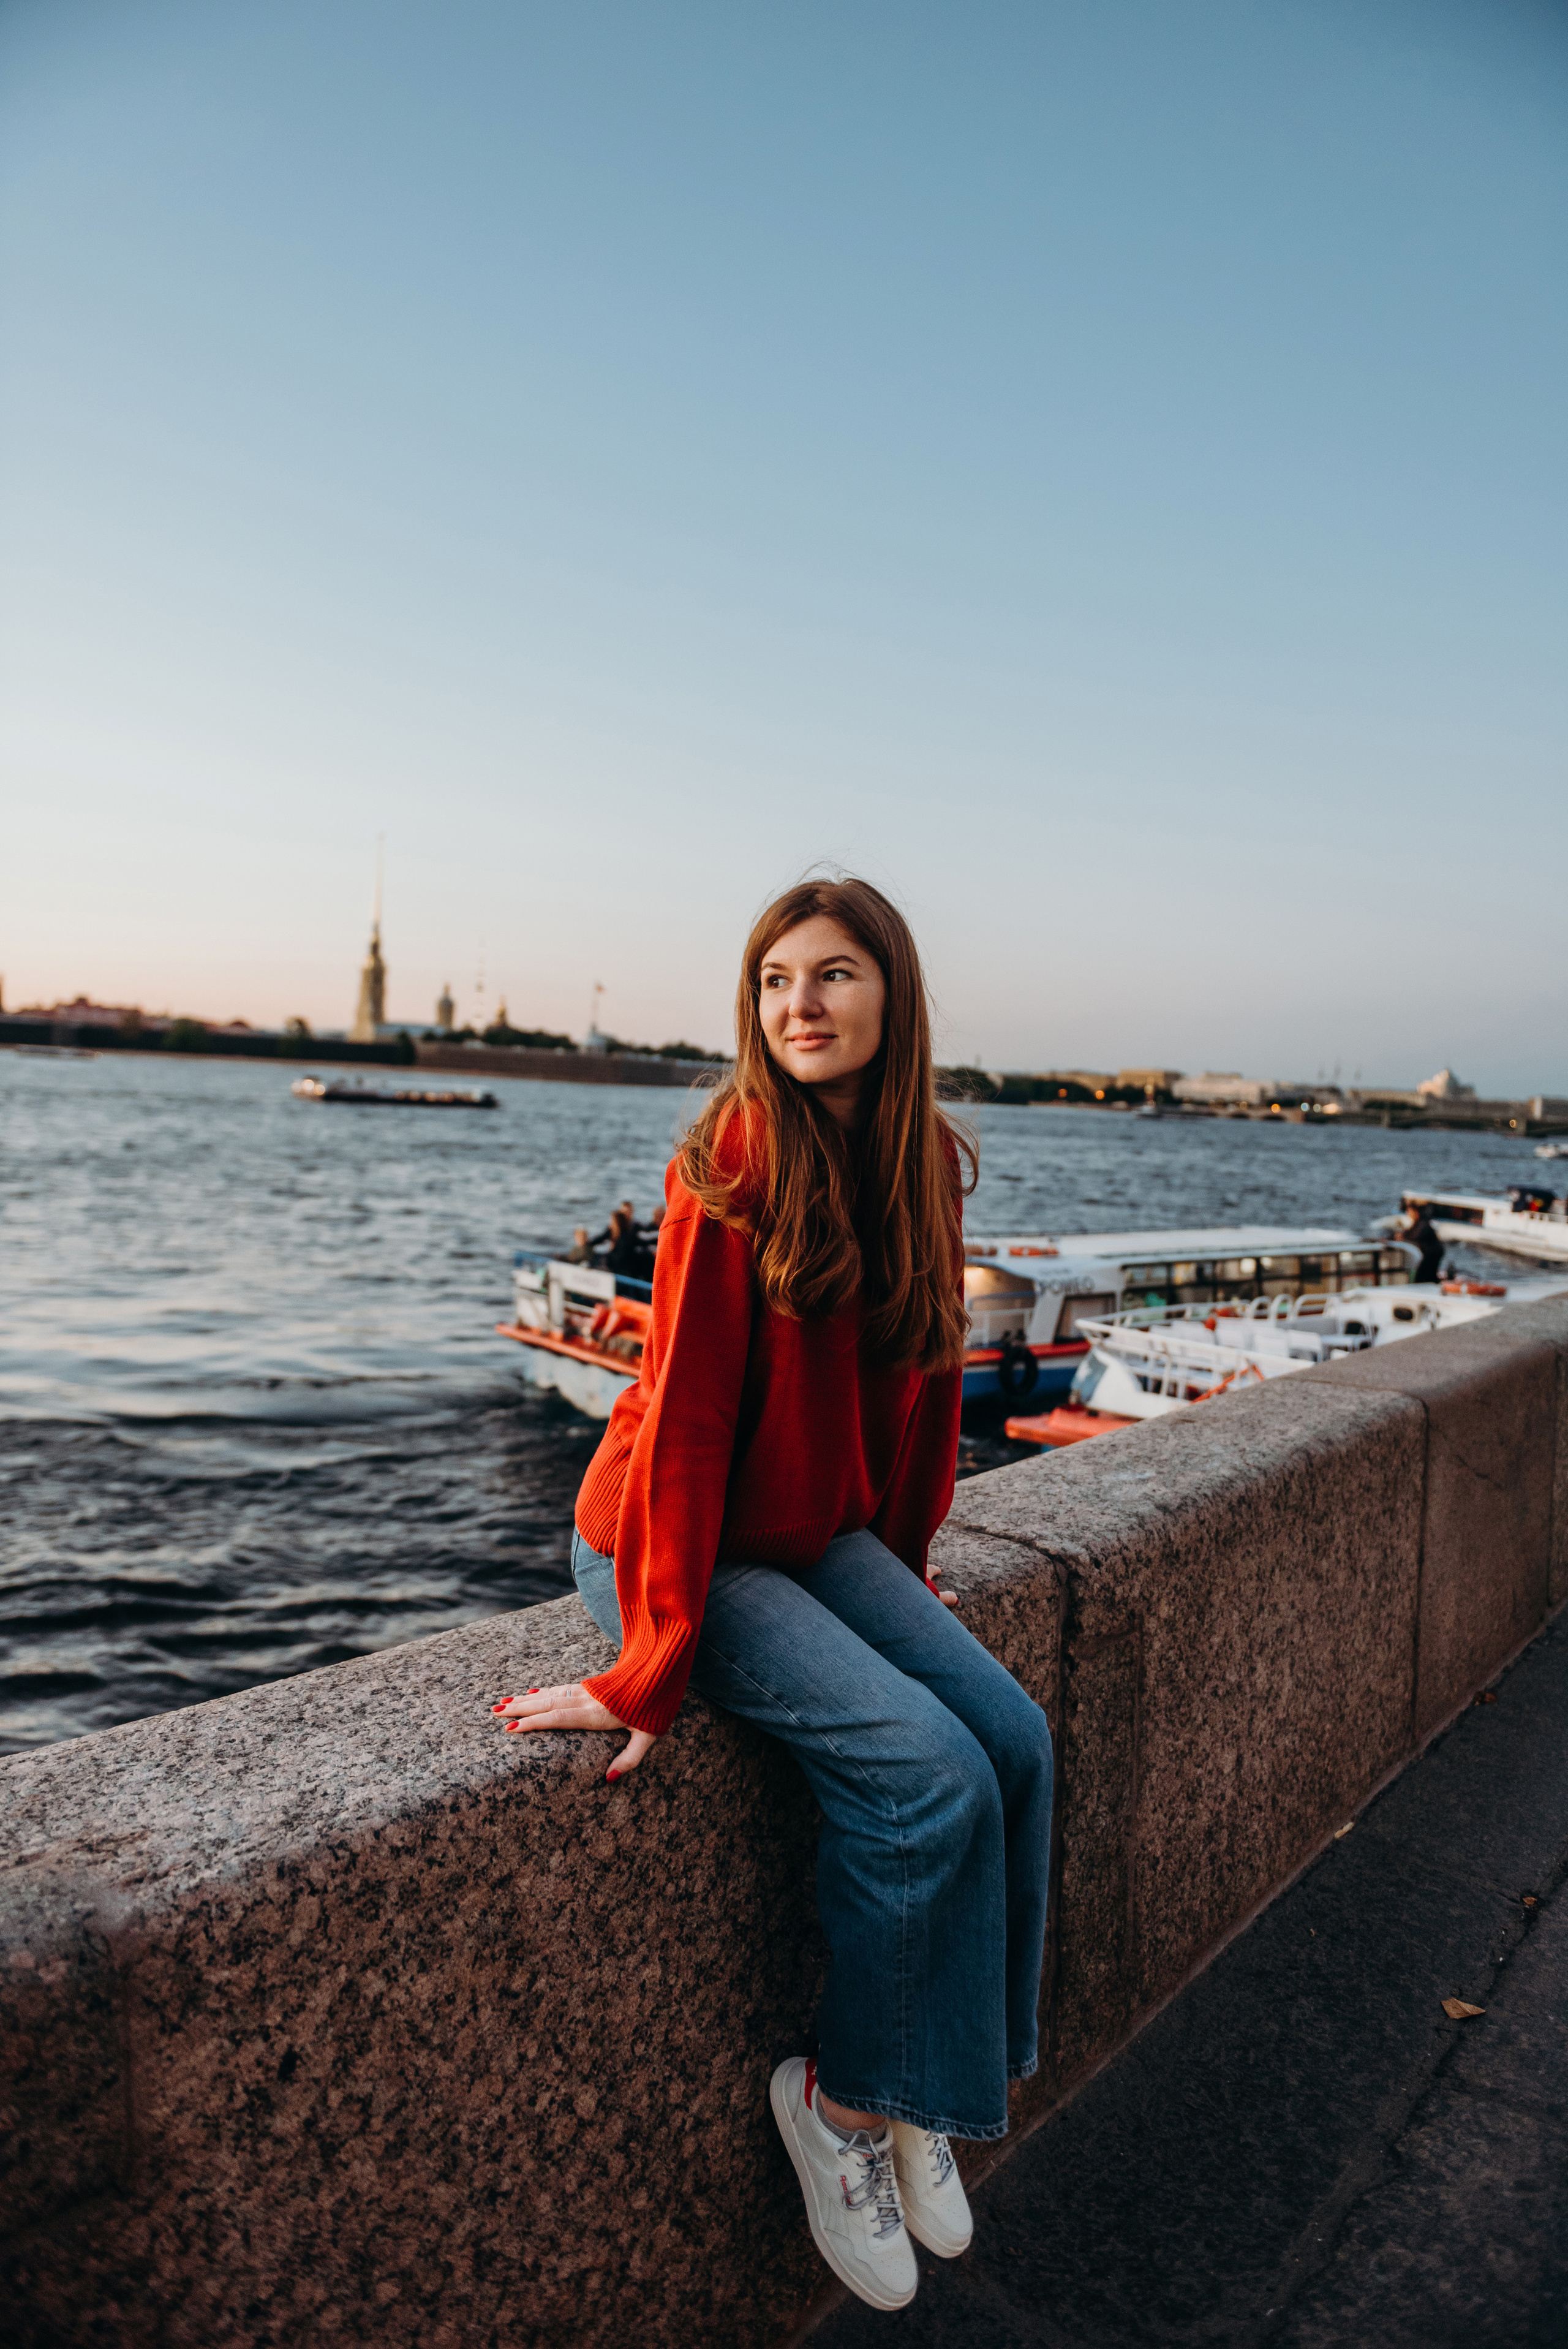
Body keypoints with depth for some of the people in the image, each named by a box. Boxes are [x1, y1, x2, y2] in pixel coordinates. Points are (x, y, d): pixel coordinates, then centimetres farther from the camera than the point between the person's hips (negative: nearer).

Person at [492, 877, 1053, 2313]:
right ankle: (844, 2099, 7)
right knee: (929, 1770, -19)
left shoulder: (925, 1164, -1)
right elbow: (684, 1412, -23)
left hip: (824, 1537, 7)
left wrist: (905, 1572, 13)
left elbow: (925, 1383, 8)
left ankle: (930, 2084, 12)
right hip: (679, 1544, -6)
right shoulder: (736, 1165, -21)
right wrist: (652, 1666, -23)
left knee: (1016, 1739, -8)